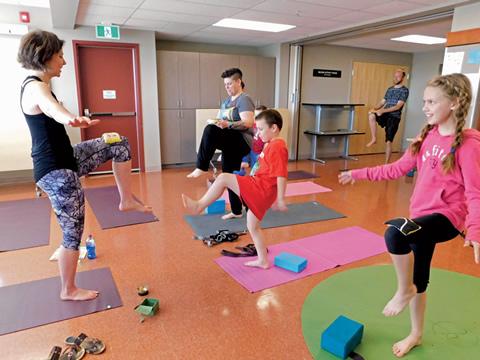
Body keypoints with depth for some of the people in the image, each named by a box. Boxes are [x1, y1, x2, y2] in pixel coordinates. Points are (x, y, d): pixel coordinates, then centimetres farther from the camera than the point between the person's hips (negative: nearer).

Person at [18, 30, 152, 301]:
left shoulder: (37, 85, 11)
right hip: (56, 172, -10)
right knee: (74, 232, 1)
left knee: (120, 145, 12)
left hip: (64, 160, 10)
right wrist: (72, 119, -68)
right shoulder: (35, 87, -20)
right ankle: (69, 291, 20)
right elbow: (52, 108, -46)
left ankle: (126, 200, 16)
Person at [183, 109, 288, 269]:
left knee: (223, 178, -17)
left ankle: (199, 205, -3)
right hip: (260, 191, 11)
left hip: (261, 189, -11)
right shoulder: (271, 144, 17)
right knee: (252, 226, 18)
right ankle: (263, 261, 27)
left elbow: (281, 176, -20)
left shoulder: (277, 147, -16)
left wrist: (280, 199, -19)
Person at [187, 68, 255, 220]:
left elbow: (248, 123, -22)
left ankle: (201, 168, -26)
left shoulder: (244, 100, -7)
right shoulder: (227, 101, 19)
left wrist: (228, 124, -31)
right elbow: (224, 120, 27)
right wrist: (218, 123, 5)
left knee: (210, 130, -31)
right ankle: (236, 211, 25)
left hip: (242, 142, -9)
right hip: (230, 144, 9)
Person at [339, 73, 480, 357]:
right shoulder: (428, 136, 6)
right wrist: (361, 174, 7)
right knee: (418, 278, 17)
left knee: (395, 233, -35)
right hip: (423, 214, 7)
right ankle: (416, 334, 40)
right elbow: (399, 168, 10)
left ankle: (404, 290, -6)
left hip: (446, 216, -7)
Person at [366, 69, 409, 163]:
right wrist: (374, 108, -7)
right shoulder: (390, 89, 17)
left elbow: (398, 106, -14)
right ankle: (374, 139, -17)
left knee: (388, 142, -7)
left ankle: (386, 164, 4)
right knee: (371, 115, -29)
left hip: (394, 117, -5)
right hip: (385, 114, 5)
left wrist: (382, 111, -24)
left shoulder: (404, 90, -3)